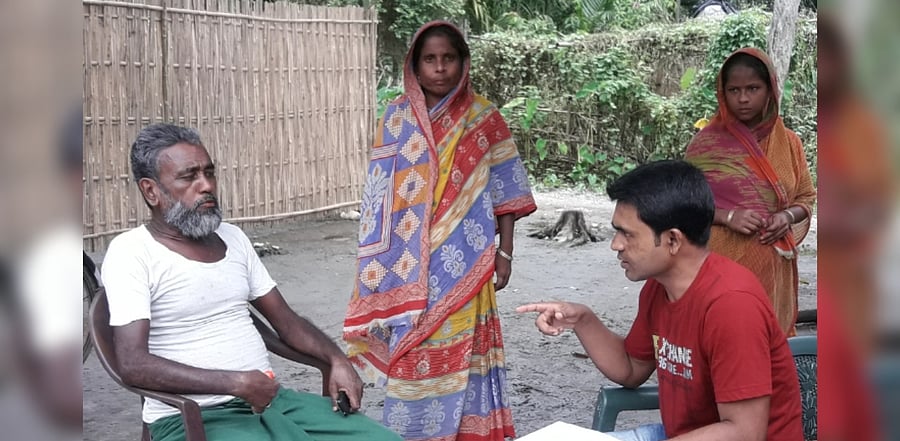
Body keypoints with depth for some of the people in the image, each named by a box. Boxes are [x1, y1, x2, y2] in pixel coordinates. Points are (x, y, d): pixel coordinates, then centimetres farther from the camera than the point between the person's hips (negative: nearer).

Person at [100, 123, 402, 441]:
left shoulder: (233, 238, 12)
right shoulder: (131, 252, -8)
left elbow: (285, 320, 15)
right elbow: (133, 364, -18)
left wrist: (336, 359, -4)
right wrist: (237, 383, -23)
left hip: (270, 399, 6)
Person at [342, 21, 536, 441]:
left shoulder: (484, 119, 1)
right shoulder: (396, 118, 4)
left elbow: (505, 190, 3)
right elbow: (380, 192, 6)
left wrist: (504, 252, -2)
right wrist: (377, 262, 4)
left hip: (462, 260, -1)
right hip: (410, 261, 1)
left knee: (458, 348, 2)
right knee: (412, 348, 5)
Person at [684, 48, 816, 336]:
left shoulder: (788, 142, 6)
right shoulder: (706, 142, -2)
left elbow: (806, 197, 12)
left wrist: (787, 216, -10)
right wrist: (727, 216, -18)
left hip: (773, 265, 3)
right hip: (721, 264, -3)